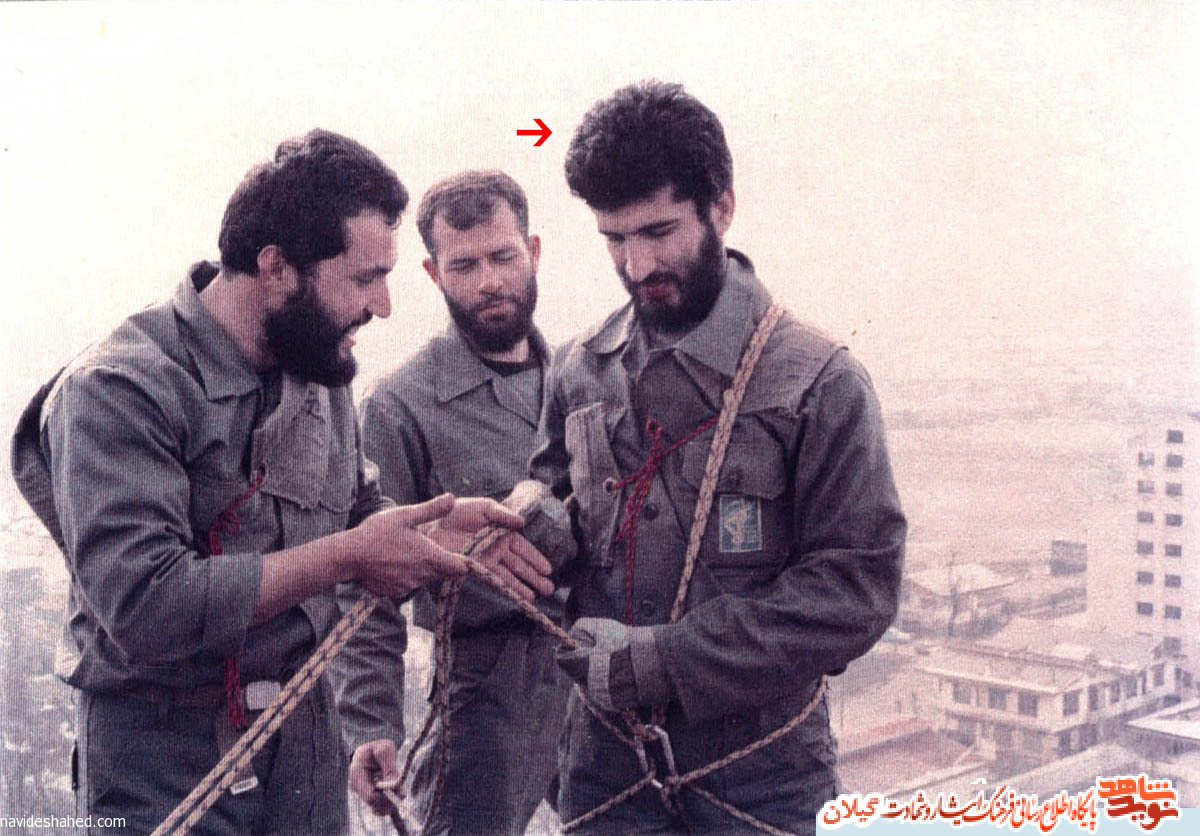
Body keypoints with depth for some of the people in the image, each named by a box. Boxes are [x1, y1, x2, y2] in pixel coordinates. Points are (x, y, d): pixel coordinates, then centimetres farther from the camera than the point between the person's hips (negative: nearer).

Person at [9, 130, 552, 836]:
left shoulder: (322, 375, 4)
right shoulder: (116, 392, -20)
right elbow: (145, 607, -29)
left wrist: (433, 529, -5)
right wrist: (348, 555, -23)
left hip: (308, 744, 7)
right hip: (165, 763, -6)